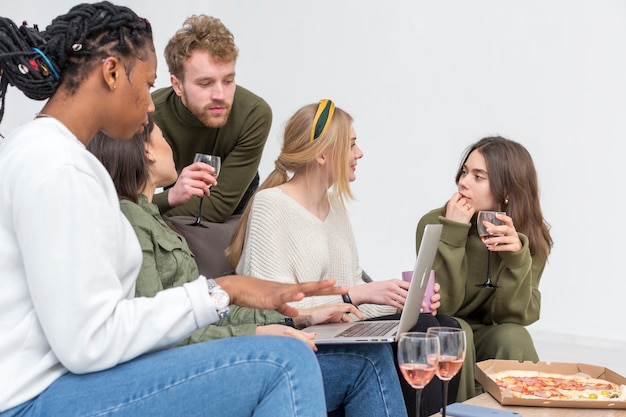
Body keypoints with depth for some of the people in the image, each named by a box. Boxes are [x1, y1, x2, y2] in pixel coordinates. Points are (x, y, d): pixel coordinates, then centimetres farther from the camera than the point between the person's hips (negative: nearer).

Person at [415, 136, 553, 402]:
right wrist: (452, 233, -29)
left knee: (513, 336, -29)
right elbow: (441, 305, -22)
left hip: (487, 340, 1)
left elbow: (514, 316, -15)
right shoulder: (434, 223, -15)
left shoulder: (531, 237, -8)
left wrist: (517, 257, -30)